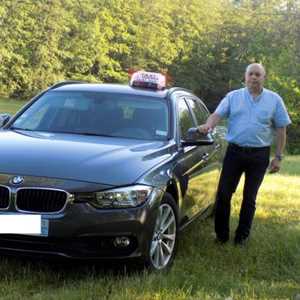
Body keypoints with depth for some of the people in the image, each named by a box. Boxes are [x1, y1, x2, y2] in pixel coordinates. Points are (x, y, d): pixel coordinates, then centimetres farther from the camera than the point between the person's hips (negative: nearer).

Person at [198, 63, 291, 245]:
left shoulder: (274, 100, 5)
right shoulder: (233, 97, 6)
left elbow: (281, 130, 5)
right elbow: (218, 114, -4)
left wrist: (278, 157, -1)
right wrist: (208, 126, -27)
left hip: (259, 155, 0)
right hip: (235, 152, 1)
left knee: (249, 198, 8)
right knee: (224, 194, 0)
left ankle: (242, 235, 21)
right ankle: (221, 234, 13)